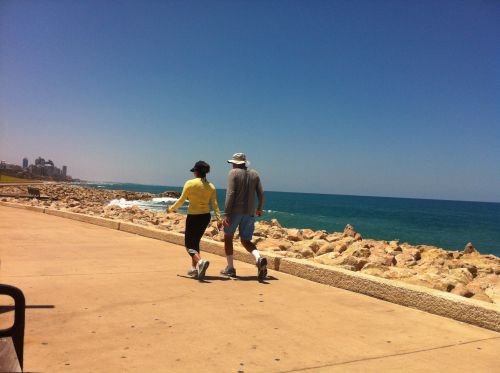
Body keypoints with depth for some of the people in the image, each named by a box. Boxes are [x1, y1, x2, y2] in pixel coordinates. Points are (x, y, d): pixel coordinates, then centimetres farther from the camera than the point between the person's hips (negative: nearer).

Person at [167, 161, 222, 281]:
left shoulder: (190, 183, -9)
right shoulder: (211, 186, 2)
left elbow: (181, 200, -7)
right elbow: (215, 204, -4)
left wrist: (171, 208, 8)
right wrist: (219, 219, -3)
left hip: (193, 217, -5)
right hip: (206, 217, 5)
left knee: (189, 245, 3)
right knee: (195, 242, 21)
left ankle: (200, 261, -25)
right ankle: (194, 268, 21)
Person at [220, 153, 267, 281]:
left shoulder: (233, 173, -4)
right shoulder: (254, 174, 9)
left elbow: (230, 194, -14)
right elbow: (261, 194, 7)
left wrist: (226, 214, -16)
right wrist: (260, 208, 24)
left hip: (235, 211, -4)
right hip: (249, 212, 4)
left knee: (228, 238, 15)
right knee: (246, 241, 11)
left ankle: (230, 268, 16)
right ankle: (259, 259, -16)